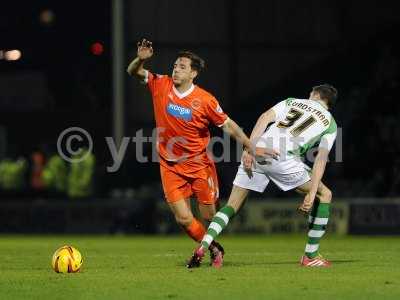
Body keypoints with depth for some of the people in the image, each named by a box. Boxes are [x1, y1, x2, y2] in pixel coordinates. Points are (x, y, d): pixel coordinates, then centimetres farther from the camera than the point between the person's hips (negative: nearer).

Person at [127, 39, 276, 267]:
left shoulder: (205, 100, -14)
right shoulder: (161, 85, -7)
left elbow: (228, 125, -5)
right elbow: (133, 72, 1)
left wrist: (252, 148, -10)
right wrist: (141, 59, -21)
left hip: (200, 164, -2)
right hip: (170, 166, 2)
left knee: (208, 216, 3)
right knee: (183, 218, -6)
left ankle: (212, 247, 35)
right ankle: (213, 249, 19)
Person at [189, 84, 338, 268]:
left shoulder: (292, 102, 28)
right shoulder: (330, 123, 21)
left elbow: (265, 118, 9)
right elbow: (321, 160, 7)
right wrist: (311, 195, 1)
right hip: (282, 157, -3)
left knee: (232, 206, 15)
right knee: (325, 194, 18)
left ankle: (203, 245, -8)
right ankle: (310, 256, 16)